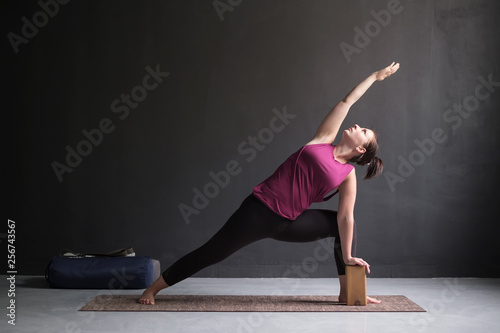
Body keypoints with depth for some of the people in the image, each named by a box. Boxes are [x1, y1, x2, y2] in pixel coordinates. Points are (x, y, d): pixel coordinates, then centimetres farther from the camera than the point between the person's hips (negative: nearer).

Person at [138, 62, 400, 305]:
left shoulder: (348, 175, 2)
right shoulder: (324, 140, 2)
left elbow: (345, 217, 0)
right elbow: (346, 102, 7)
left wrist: (348, 256, -4)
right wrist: (374, 76, 12)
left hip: (288, 223, 2)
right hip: (261, 209, -2)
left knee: (343, 224, -5)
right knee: (211, 252, -4)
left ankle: (347, 293, 3)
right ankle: (153, 288, 9)